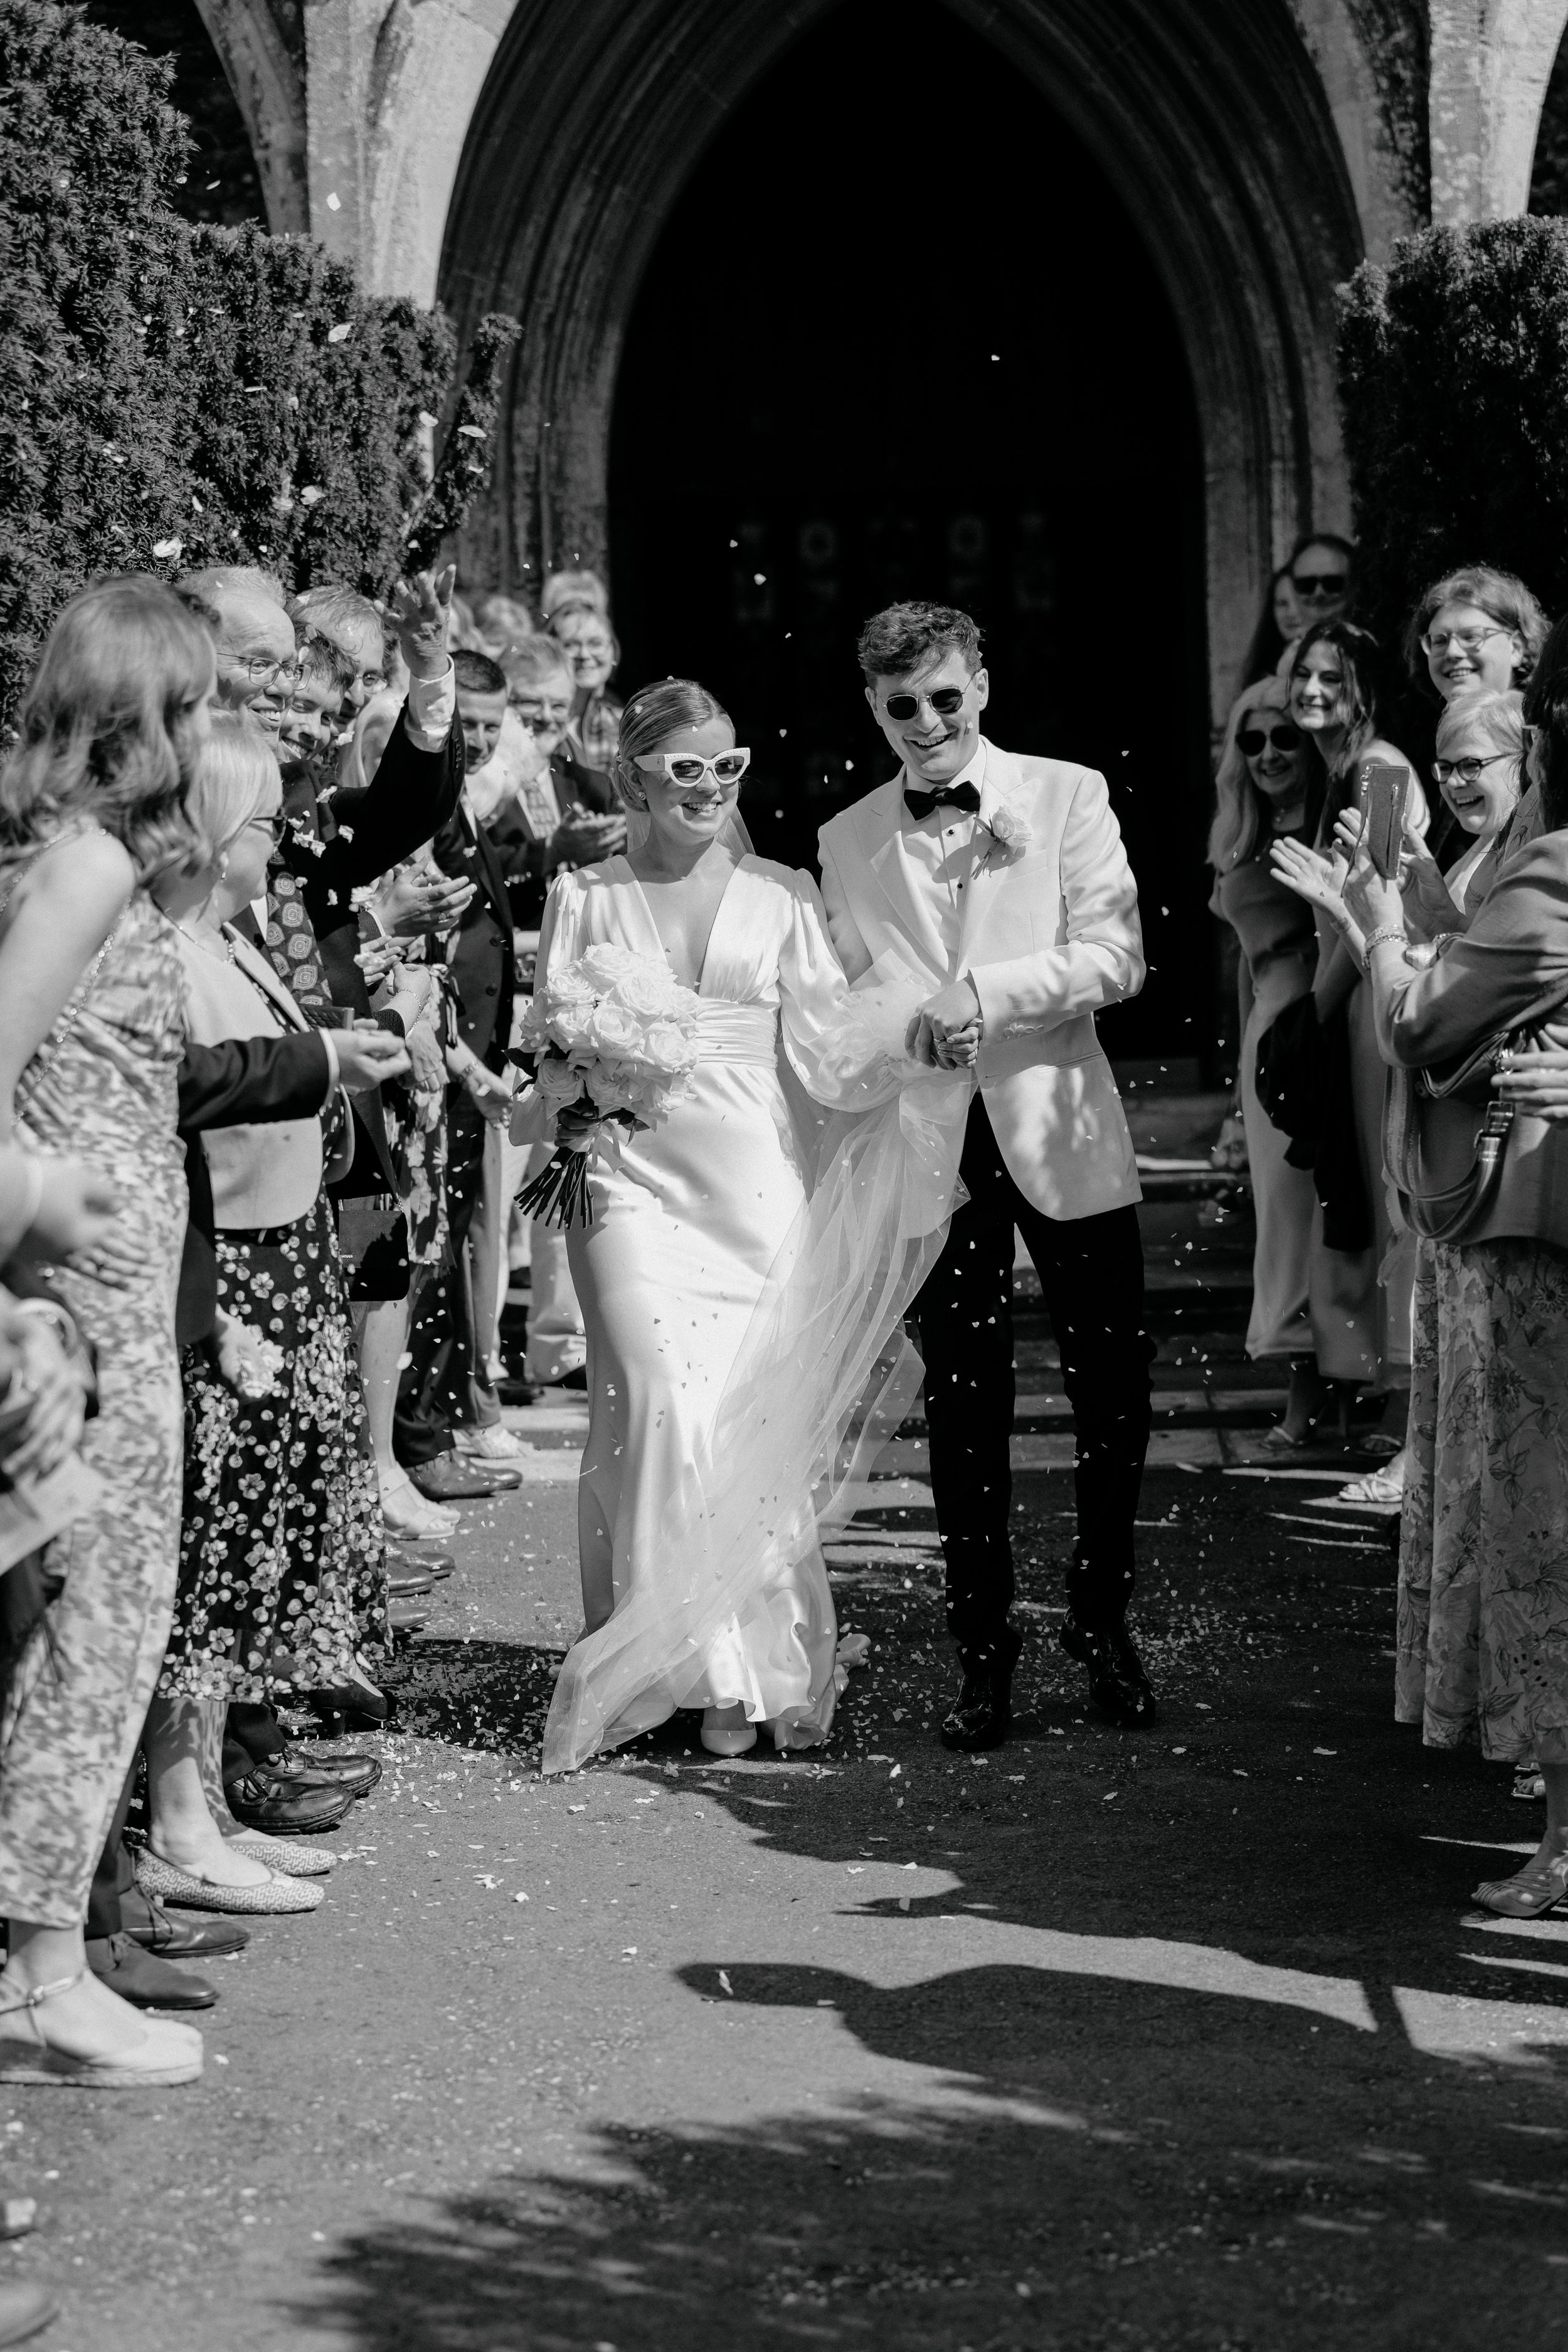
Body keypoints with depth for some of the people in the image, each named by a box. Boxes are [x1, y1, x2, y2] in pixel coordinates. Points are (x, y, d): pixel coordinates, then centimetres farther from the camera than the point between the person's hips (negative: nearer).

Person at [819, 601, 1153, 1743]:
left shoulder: (1067, 796, 3)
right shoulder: (847, 842, 10)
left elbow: (1116, 956, -7)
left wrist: (985, 991, -18)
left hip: (1064, 1135, -1)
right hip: (929, 1147, 1)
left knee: (1117, 1392, 2)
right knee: (964, 1410, 4)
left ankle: (1101, 1621, 23)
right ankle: (984, 1658, 14)